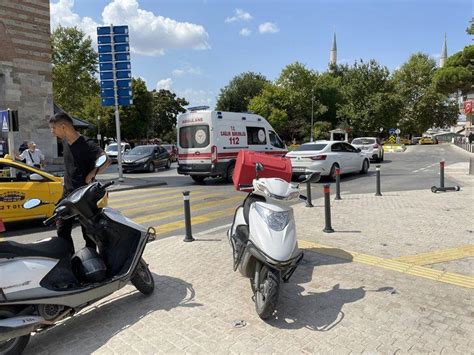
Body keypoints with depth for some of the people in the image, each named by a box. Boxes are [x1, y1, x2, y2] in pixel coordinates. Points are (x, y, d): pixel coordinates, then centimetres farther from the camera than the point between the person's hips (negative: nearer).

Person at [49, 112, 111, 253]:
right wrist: (66, 178, 17)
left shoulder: (86, 144, -18)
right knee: (62, 231, 10)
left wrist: (91, 175, -25)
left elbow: (106, 161, -33)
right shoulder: (65, 142, 7)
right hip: (67, 194, 8)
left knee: (88, 233, 5)